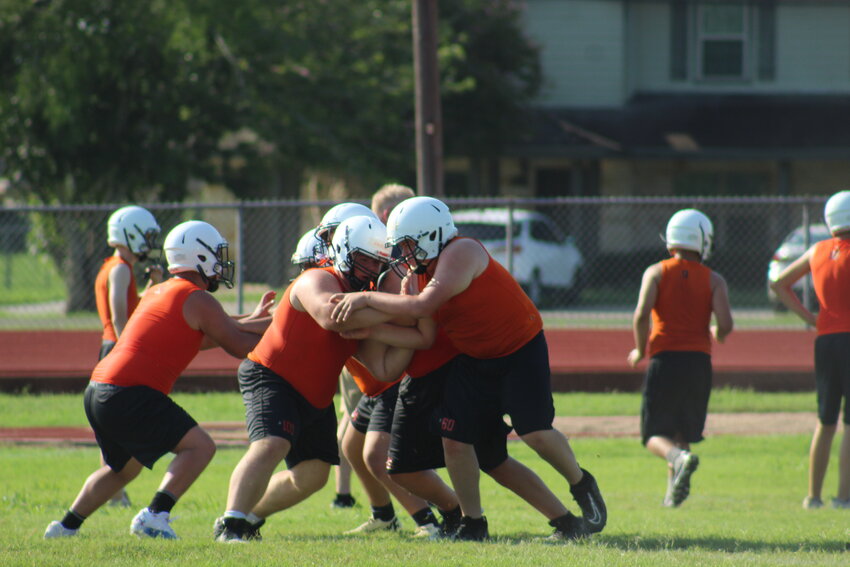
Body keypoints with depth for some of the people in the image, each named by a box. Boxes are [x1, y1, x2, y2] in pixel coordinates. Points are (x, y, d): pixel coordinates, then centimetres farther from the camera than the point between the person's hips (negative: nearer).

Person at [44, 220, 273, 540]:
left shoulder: (159, 293, 21)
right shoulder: (197, 299, -6)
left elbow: (201, 335, 33)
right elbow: (238, 346, -2)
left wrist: (253, 320, 36)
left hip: (97, 392, 9)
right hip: (130, 395, -9)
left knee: (124, 466, 27)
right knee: (199, 446, -7)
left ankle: (66, 526, 31)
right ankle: (154, 516, -17)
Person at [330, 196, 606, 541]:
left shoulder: (461, 255, -26)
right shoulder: (424, 272, 1)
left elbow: (421, 307, -35)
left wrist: (367, 299, -30)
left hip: (521, 351, -8)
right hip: (473, 359, 8)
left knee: (536, 432, -15)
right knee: (454, 439, -3)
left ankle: (583, 487, 13)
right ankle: (473, 523, 10)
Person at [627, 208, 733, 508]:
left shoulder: (656, 272, 3)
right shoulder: (713, 280, 5)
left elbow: (642, 314, -11)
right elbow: (725, 324, -7)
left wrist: (640, 350, 4)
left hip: (665, 358, -2)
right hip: (699, 360, 2)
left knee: (655, 435, 1)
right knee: (682, 433, 15)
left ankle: (680, 458, -29)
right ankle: (673, 491, 3)